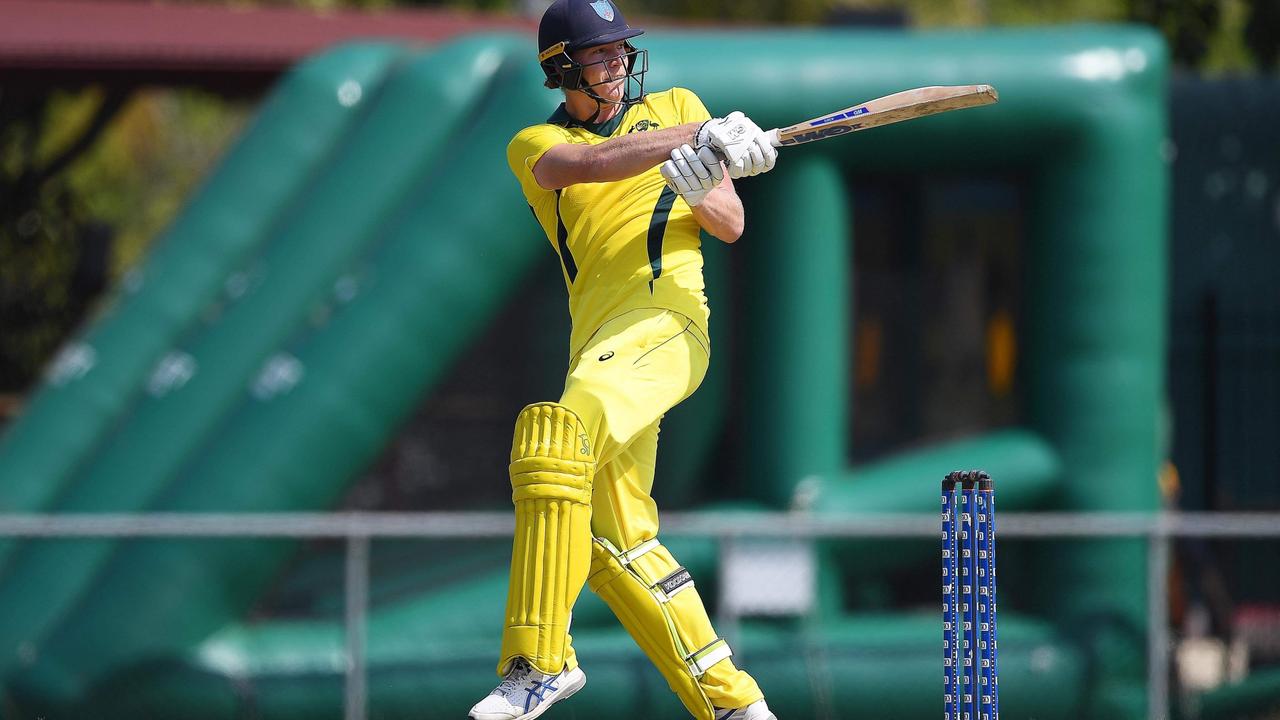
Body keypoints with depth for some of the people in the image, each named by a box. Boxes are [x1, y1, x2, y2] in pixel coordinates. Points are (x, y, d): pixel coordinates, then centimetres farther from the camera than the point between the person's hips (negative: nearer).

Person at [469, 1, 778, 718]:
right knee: (615, 545, 0)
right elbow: (590, 163, -10)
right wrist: (700, 137, -22)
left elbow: (731, 225, 13)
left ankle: (540, 659, -33)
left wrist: (695, 188, -11)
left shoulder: (675, 107, 16)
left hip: (667, 315, -5)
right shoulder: (536, 145, 15)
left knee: (560, 429, -29)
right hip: (598, 337, 5)